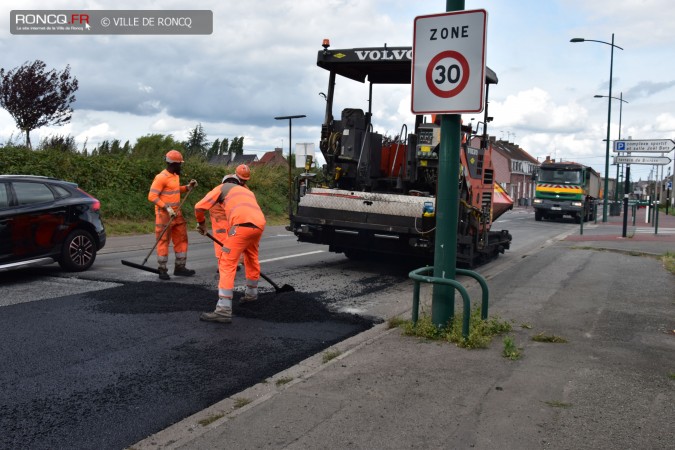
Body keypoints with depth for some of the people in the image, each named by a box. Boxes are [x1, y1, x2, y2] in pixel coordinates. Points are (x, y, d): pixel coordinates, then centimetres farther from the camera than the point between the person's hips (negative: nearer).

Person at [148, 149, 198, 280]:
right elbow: (152, 196, -18)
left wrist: (188, 187, 11)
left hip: (176, 213, 9)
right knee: (163, 242, -1)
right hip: (164, 214, -9)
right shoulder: (161, 177, -15)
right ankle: (162, 270, 7)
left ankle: (180, 267, 20)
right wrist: (167, 208, -22)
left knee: (181, 239, 11)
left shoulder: (175, 175, 13)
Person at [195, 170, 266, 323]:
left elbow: (199, 207, 13)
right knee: (252, 258, 30)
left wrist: (201, 223, 33)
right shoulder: (248, 192, 38)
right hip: (259, 224, 6)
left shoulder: (223, 187, 22)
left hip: (242, 224, -6)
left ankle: (223, 310, -12)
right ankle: (251, 293, 48)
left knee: (227, 264, -5)